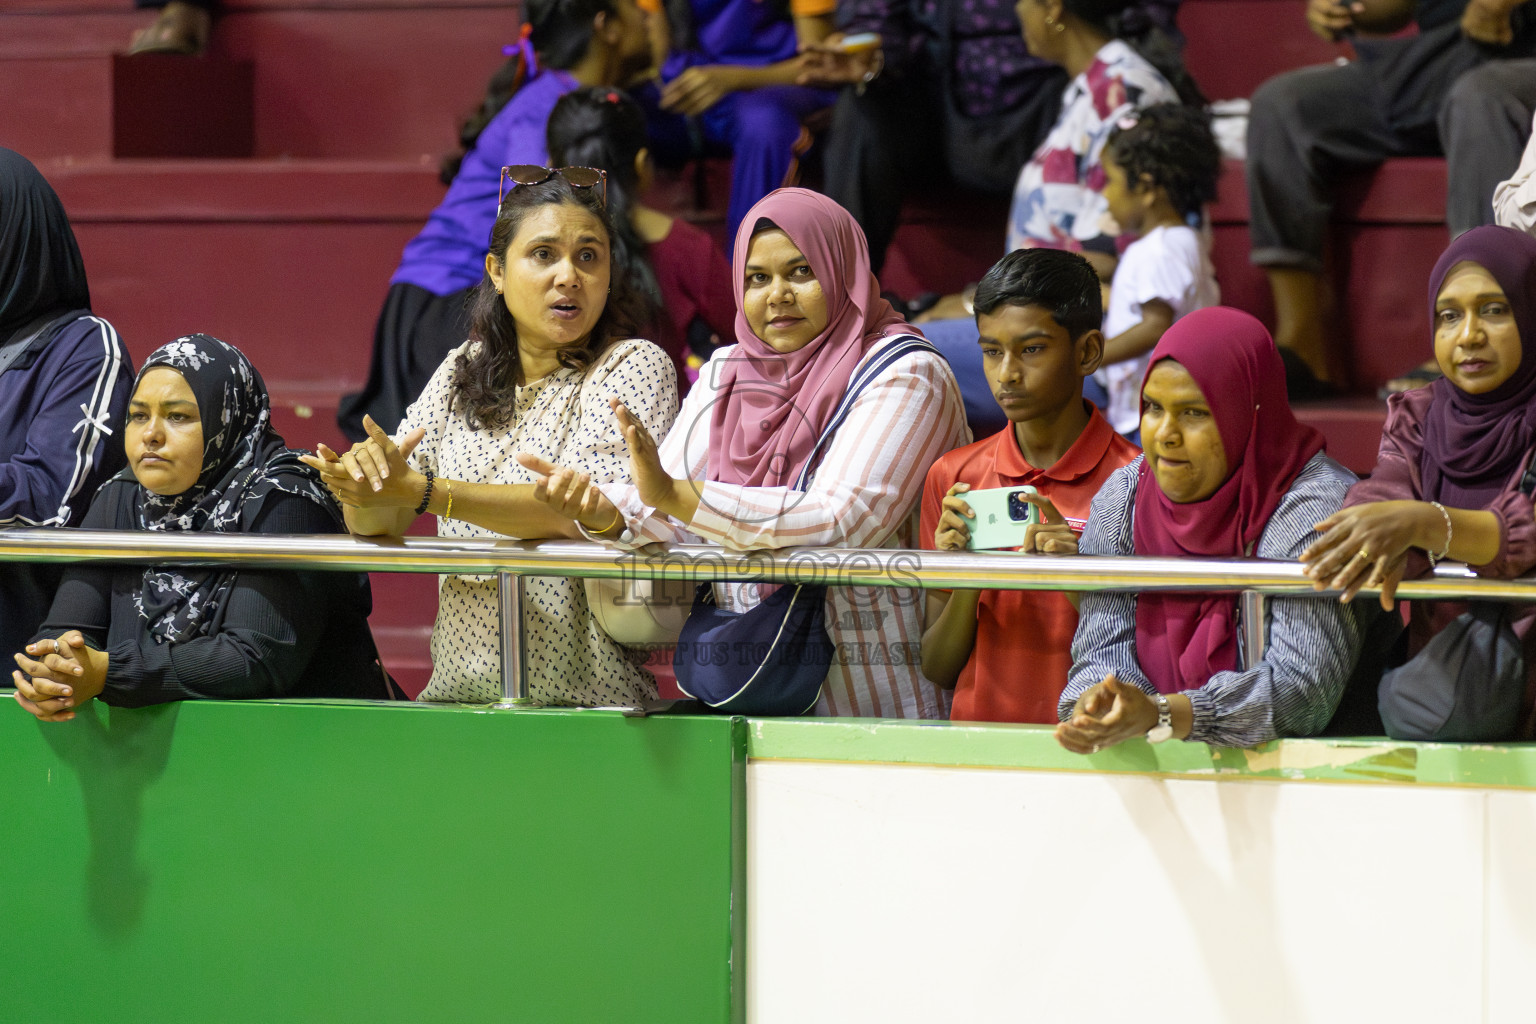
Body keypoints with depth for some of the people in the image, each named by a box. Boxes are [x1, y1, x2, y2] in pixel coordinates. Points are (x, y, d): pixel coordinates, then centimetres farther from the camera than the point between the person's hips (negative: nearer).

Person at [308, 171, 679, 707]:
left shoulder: (635, 367, -1)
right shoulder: (462, 372, 14)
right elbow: (377, 525, 10)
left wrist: (420, 490, -21)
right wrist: (368, 473, -14)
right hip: (456, 695, 5)